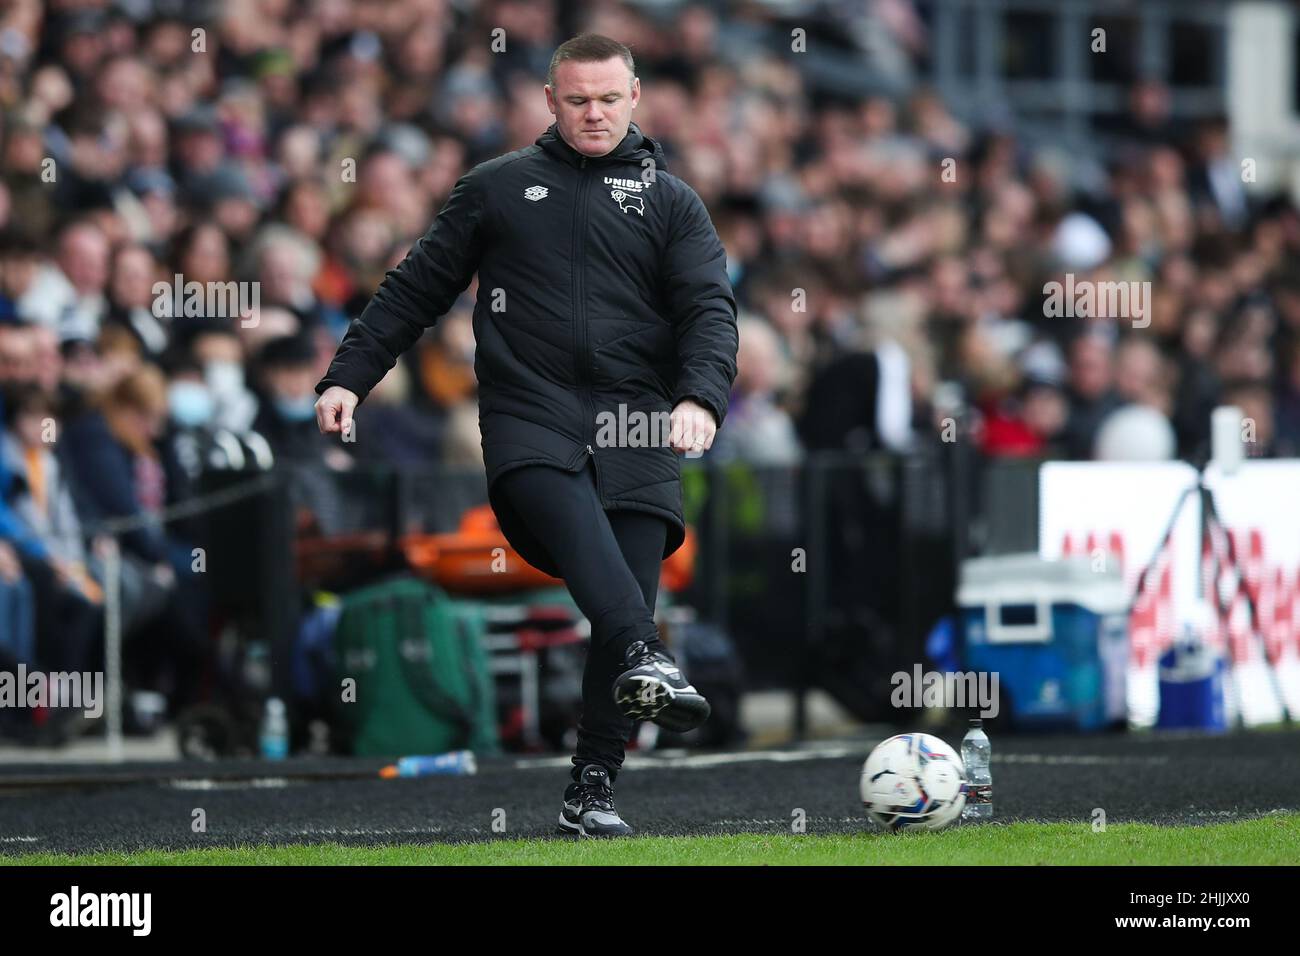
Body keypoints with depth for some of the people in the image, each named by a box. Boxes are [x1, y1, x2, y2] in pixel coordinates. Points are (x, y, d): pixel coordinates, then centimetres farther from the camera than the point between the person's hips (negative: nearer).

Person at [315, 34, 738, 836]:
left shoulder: (672, 201, 16)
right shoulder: (498, 189, 17)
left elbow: (710, 309, 5)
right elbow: (416, 288, 20)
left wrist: (701, 398, -14)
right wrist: (348, 376, 10)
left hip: (636, 431, 2)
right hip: (529, 417, -1)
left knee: (631, 600, -9)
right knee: (574, 522, -35)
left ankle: (593, 791, -4)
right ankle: (647, 660, -55)